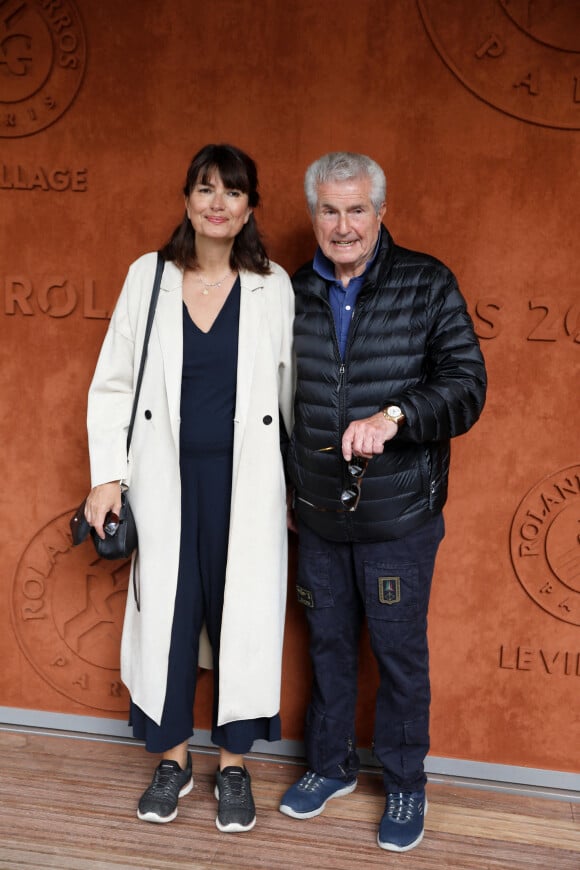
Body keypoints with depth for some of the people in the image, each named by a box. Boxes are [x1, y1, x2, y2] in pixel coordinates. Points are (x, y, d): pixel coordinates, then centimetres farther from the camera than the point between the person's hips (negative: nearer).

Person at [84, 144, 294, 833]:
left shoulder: (273, 288, -1)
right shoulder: (148, 277, 0)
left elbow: (292, 390, 4)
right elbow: (112, 383, 3)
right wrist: (108, 477, -3)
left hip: (245, 480, 0)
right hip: (166, 477, 1)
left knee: (242, 612, 7)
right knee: (167, 609, 9)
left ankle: (233, 763, 27)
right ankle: (173, 758, 30)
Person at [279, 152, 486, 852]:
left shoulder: (427, 284, -6)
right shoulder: (293, 294, 3)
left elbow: (465, 385, -12)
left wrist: (394, 415, -28)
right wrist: (286, 487, 13)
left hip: (398, 517, -3)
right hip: (317, 515, 3)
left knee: (400, 652, 9)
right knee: (328, 644, 17)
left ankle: (405, 785, 30)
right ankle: (331, 765, 38)